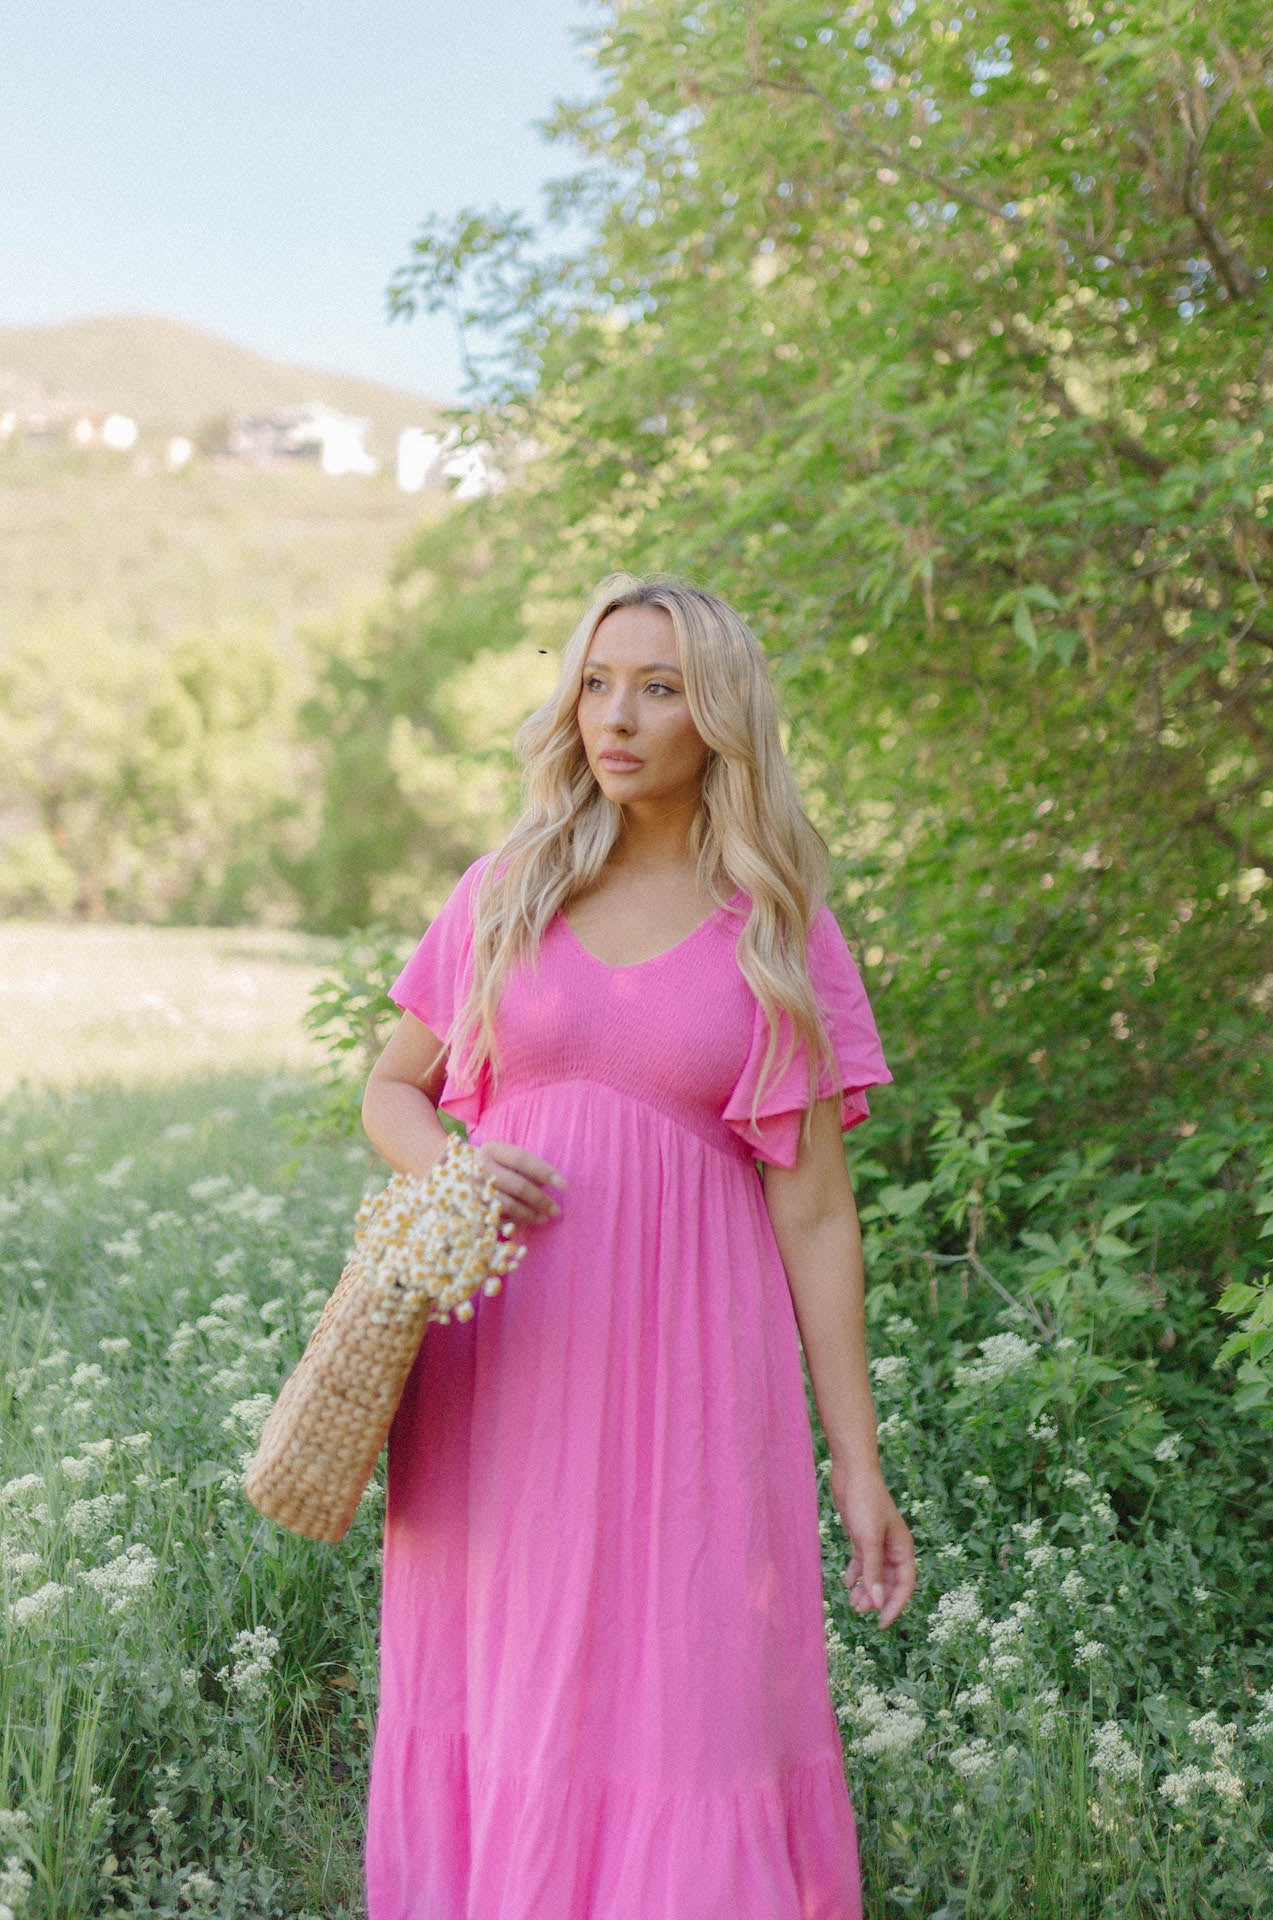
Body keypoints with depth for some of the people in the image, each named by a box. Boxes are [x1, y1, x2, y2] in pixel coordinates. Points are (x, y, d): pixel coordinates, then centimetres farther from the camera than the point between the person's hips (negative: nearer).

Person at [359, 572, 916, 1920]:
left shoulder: (783, 936, 1)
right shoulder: (507, 893, 7)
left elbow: (813, 1211, 0)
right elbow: (391, 1090, 16)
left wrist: (859, 1465, -2)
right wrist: (452, 1166, -8)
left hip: (680, 1359, -2)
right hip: (505, 1363, 2)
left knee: (680, 1699, -1)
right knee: (496, 1696, 7)